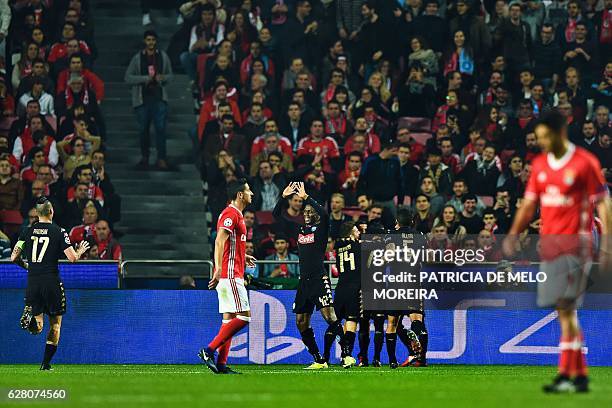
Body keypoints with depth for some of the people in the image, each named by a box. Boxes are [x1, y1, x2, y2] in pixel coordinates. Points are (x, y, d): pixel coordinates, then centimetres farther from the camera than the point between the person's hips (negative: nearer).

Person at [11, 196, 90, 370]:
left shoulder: (27, 232, 5)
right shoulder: (59, 232, -5)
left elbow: (14, 258, 5)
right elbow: (73, 258, -9)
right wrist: (80, 251, 13)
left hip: (32, 282, 3)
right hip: (51, 282, -3)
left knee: (37, 327, 7)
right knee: (55, 323, 13)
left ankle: (31, 318, -28)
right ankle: (46, 363, 8)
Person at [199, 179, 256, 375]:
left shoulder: (235, 214, 20)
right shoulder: (231, 214, -12)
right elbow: (220, 241, -23)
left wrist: (242, 257, 29)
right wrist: (219, 268, -33)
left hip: (231, 275, 10)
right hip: (230, 274, -10)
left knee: (229, 319, 7)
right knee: (243, 316, -12)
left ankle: (221, 364, 5)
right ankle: (208, 351, -15)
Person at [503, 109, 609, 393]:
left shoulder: (585, 163, -6)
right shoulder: (540, 164, 12)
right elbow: (529, 204, 17)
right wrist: (514, 234, 5)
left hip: (574, 244, -6)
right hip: (548, 242, 6)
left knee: (566, 307, -14)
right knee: (563, 311, 6)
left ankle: (566, 374, -16)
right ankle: (580, 376, 12)